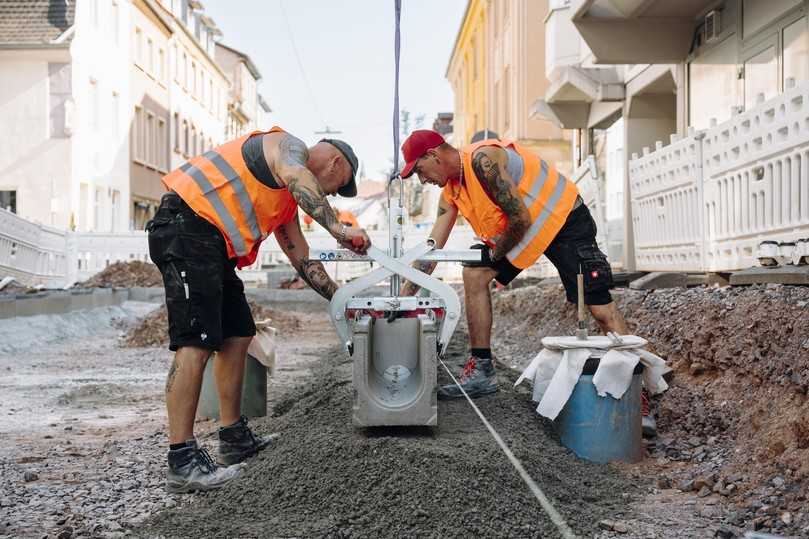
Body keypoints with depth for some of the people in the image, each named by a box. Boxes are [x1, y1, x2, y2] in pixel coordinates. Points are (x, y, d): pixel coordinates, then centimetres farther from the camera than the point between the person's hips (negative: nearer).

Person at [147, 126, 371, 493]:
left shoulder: (288, 203, 28)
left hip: (213, 247, 11)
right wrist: (337, 227, -30)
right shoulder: (288, 146, 1)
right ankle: (182, 462, -16)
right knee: (196, 343, -16)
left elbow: (302, 260, 31)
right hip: (186, 226, -11)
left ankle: (234, 439, 20)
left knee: (236, 336, 12)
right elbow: (297, 177, -25)